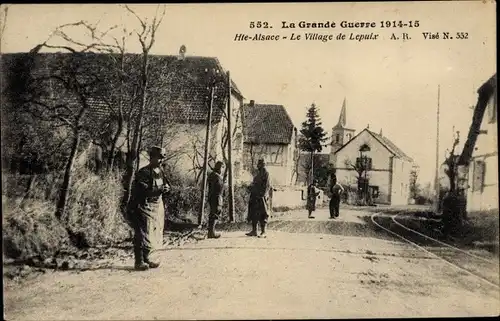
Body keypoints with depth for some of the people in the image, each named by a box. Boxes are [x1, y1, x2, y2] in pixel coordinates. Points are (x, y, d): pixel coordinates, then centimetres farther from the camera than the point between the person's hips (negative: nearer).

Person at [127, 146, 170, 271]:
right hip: (143, 208, -8)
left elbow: (165, 185, 21)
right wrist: (158, 190, -27)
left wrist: (165, 189, 2)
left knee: (154, 235, 12)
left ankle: (146, 258, 25)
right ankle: (139, 262, 3)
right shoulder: (143, 173, -15)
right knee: (142, 235, -6)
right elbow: (142, 191, -21)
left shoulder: (160, 172, 10)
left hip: (157, 208, 8)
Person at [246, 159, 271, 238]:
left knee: (262, 215, -5)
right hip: (254, 196, 9)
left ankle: (263, 232, 0)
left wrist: (263, 195, -20)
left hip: (261, 197, -9)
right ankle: (254, 231, 16)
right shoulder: (257, 173, 17)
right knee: (253, 213, 9)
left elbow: (267, 185, -15)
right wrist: (252, 194, 17)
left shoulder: (265, 173, -9)